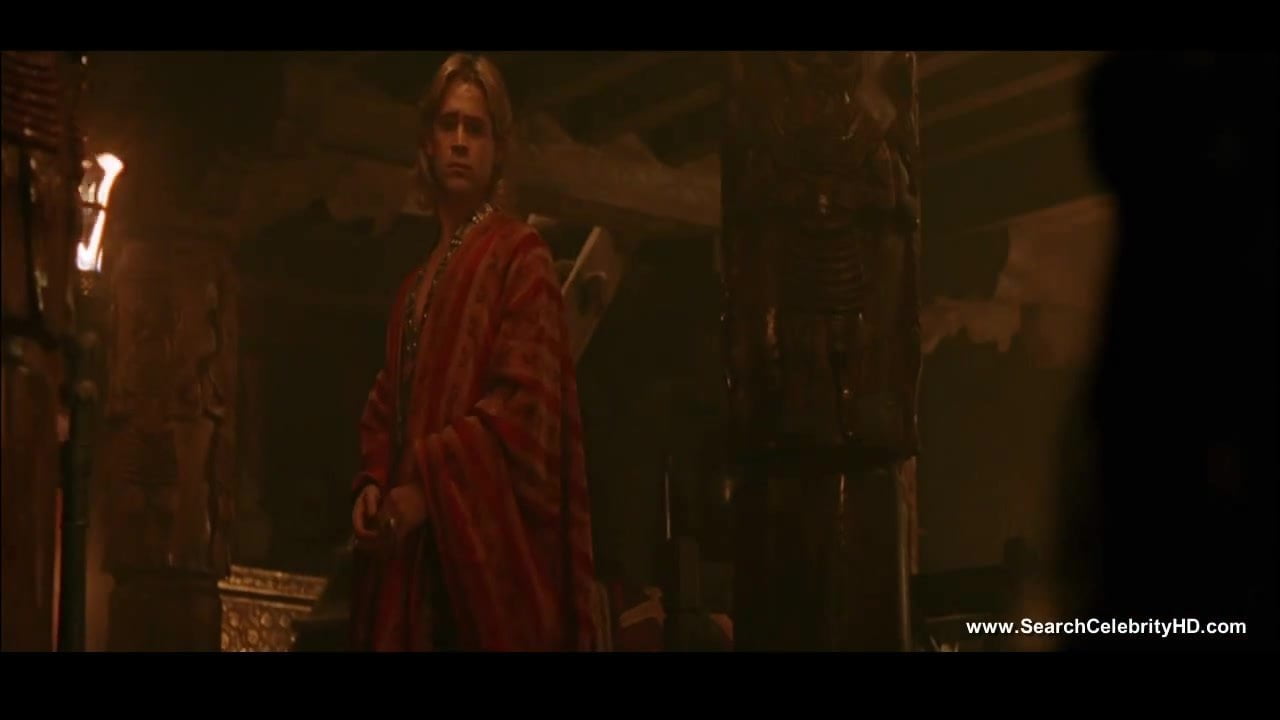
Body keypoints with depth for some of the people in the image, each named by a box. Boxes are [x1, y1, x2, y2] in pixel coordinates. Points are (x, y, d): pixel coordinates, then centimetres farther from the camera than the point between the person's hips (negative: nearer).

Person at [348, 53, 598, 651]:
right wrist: (373, 486, -1)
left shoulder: (520, 256, -1)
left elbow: (525, 402, -13)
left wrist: (426, 487, -17)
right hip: (414, 556, 7)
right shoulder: (415, 286, 21)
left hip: (486, 544, -7)